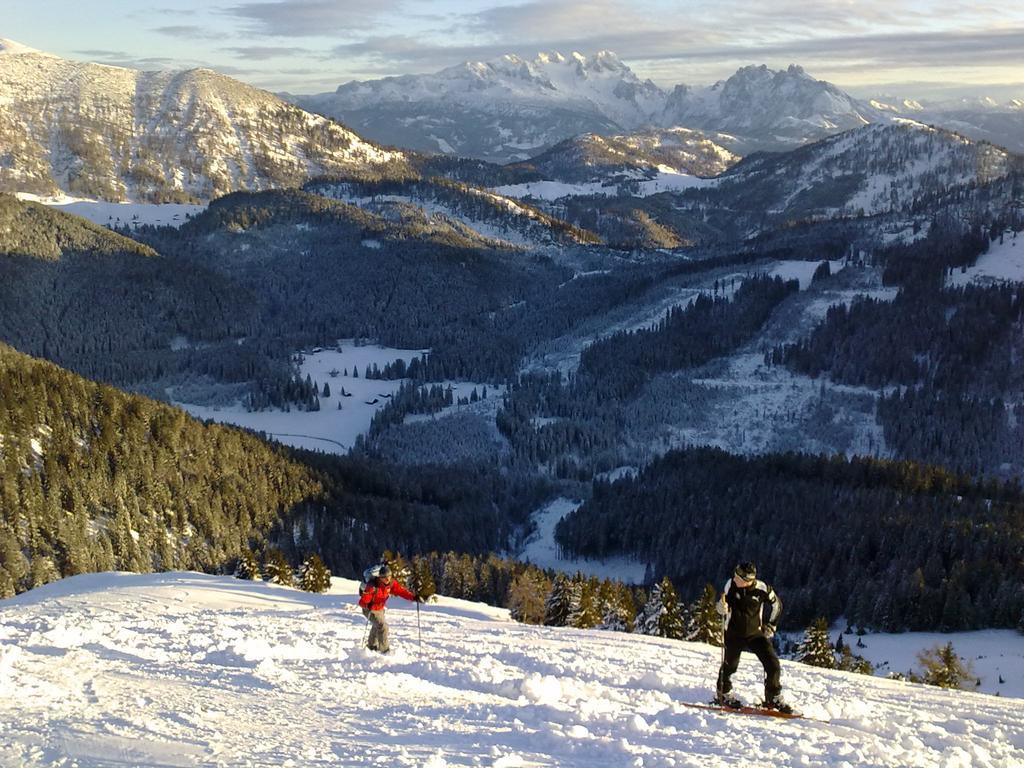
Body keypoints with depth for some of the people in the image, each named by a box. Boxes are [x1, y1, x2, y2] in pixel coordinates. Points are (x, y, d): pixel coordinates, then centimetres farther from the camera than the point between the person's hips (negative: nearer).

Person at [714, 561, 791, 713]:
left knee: (773, 665, -6)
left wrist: (771, 626, 4)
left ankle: (773, 698, 13)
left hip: (756, 634, 0)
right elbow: (722, 610, -5)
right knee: (729, 666, 2)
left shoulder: (762, 588, -18)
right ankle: (723, 694, 28)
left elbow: (777, 605, 2)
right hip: (734, 634, 0)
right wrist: (722, 606, -28)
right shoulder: (731, 584, -16)